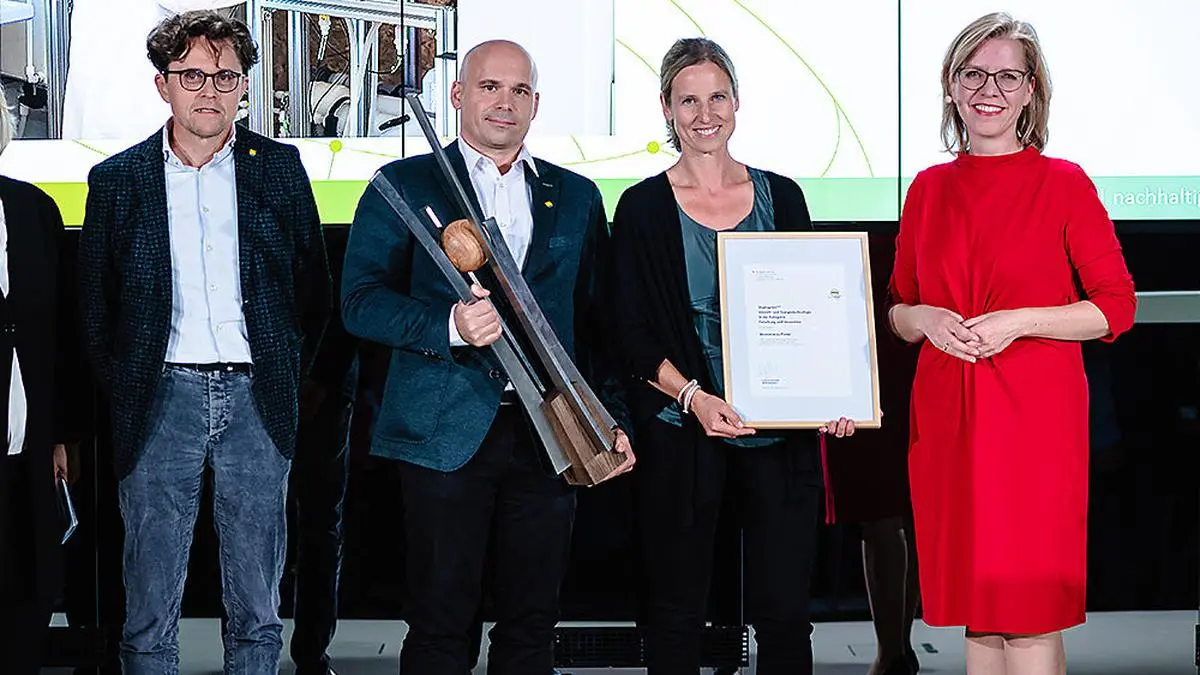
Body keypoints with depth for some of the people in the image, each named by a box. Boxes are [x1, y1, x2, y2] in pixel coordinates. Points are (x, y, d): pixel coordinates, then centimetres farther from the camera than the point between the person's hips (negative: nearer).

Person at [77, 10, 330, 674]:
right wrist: (120, 388, 4)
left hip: (256, 396, 1)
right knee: (149, 603, 2)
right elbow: (95, 304, 10)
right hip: (161, 395, 0)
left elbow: (313, 284, 12)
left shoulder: (280, 166, 7)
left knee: (257, 598, 8)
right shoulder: (117, 180, 5)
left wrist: (288, 373, 8)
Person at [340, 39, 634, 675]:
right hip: (444, 435, -3)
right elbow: (360, 301, -5)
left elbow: (598, 318, 15)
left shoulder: (576, 196, 14)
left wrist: (613, 419, 6)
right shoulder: (405, 185, 4)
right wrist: (449, 325, -21)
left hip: (550, 434, 3)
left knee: (532, 622, 10)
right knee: (440, 623, 2)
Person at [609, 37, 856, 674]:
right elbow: (632, 334, -2)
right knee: (676, 609, 5)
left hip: (781, 429, 2)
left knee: (784, 610, 3)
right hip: (681, 431, -2)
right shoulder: (643, 207, 1)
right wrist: (694, 396, -17)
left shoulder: (781, 196, 9)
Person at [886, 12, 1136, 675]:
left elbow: (1117, 305, -2)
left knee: (1030, 615, -4)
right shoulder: (929, 188, 10)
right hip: (946, 415, 4)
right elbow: (897, 309, 17)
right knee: (977, 614, 9)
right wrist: (926, 319, -5)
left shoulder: (1063, 183, -1)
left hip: (1034, 414, -4)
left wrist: (1019, 321, -13)